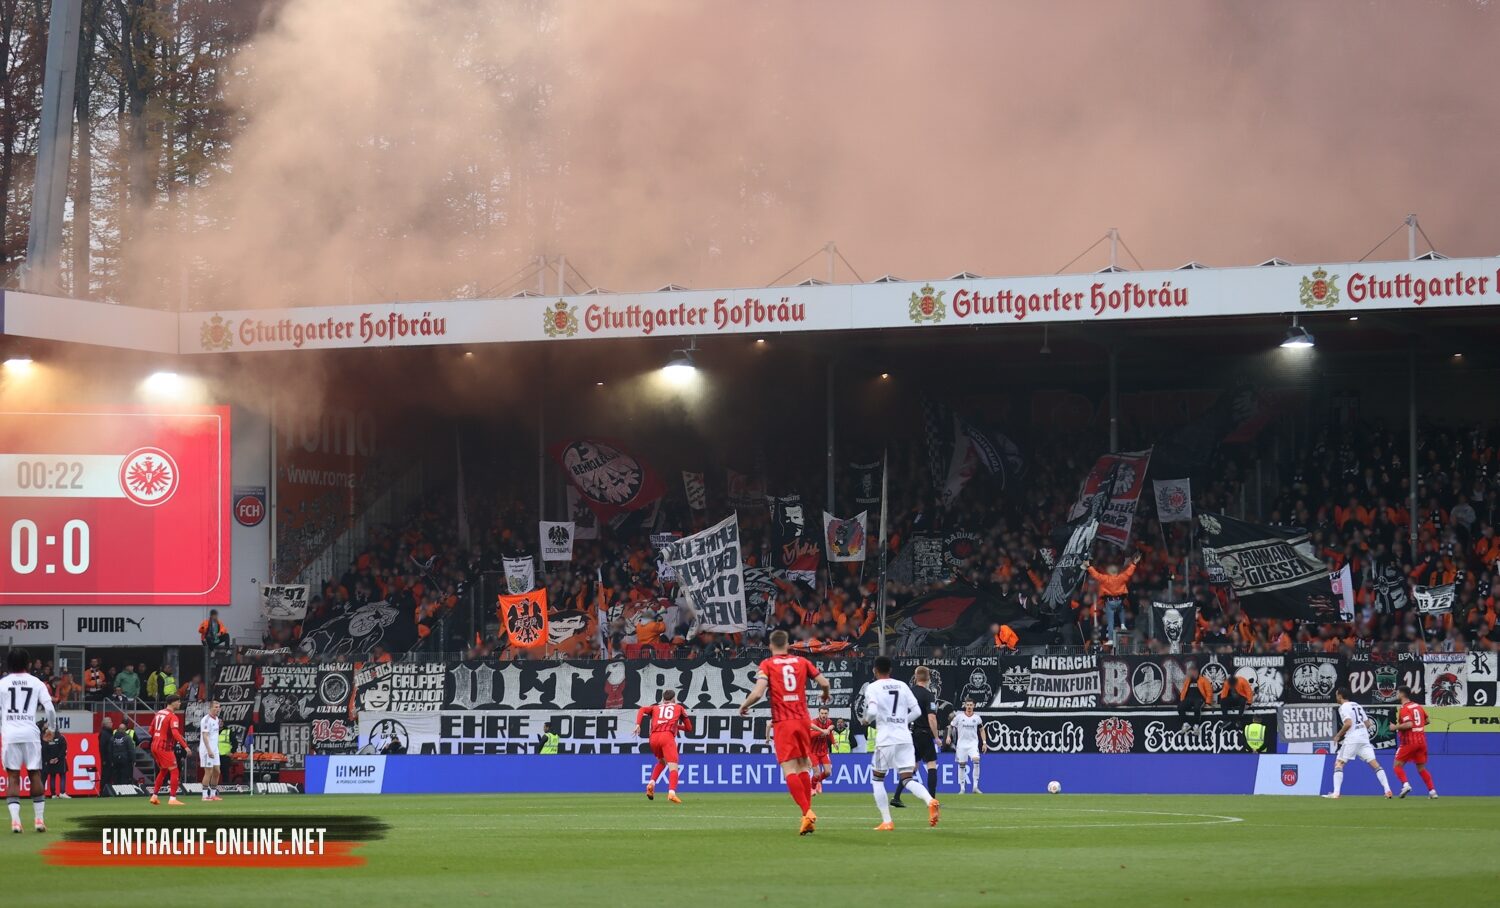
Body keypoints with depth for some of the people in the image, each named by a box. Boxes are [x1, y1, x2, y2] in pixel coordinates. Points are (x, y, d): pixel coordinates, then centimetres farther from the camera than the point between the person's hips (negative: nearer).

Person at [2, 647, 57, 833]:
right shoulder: (36, 683, 5)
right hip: (30, 734, 0)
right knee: (35, 775, 7)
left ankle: (15, 819, -10)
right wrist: (52, 726, 18)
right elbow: (50, 708, 1)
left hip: (10, 734, 0)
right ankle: (39, 819, 6)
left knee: (12, 777, 1)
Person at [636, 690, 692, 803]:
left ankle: (652, 783, 10)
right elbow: (689, 728, 27)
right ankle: (672, 792, -35)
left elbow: (642, 710, 8)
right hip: (668, 736, -4)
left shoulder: (655, 707, 28)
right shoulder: (679, 708, 25)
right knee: (673, 767, -11)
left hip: (654, 738, 4)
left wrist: (637, 725, -2)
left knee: (661, 761, 30)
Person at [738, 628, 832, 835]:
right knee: (803, 766, 15)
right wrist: (826, 694, 29)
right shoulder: (801, 662, 8)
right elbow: (824, 683, 6)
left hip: (782, 723, -4)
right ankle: (808, 814, 13)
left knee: (789, 770, -8)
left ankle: (807, 812, -24)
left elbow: (757, 693, -13)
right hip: (803, 720, 4)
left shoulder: (767, 665, -1)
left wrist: (744, 706, 6)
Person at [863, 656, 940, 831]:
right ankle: (930, 800, -27)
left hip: (886, 739, -4)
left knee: (877, 778, 13)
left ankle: (886, 821, 4)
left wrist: (867, 720, 6)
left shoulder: (873, 687, -2)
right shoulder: (902, 686, 11)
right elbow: (917, 711, 8)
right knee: (908, 779, 5)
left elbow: (872, 711, -16)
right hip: (905, 738, 4)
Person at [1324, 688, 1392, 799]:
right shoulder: (1357, 706, 19)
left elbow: (1348, 724, -17)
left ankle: (1336, 793, -10)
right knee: (1374, 764, 2)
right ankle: (1388, 790, -8)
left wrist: (1338, 735, -6)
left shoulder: (1344, 707, -4)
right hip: (1364, 738, 6)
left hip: (1352, 739, -6)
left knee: (1338, 764, 1)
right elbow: (1367, 724, 19)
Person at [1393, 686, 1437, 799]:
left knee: (1398, 765, 3)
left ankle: (1405, 784, -19)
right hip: (1421, 741, 7)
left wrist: (1396, 727, -11)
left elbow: (1409, 724, -24)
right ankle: (1432, 791, 4)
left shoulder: (1404, 709, -12)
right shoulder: (1418, 706, 12)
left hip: (1409, 742, -7)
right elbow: (1427, 720, 20)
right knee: (1421, 768, 14)